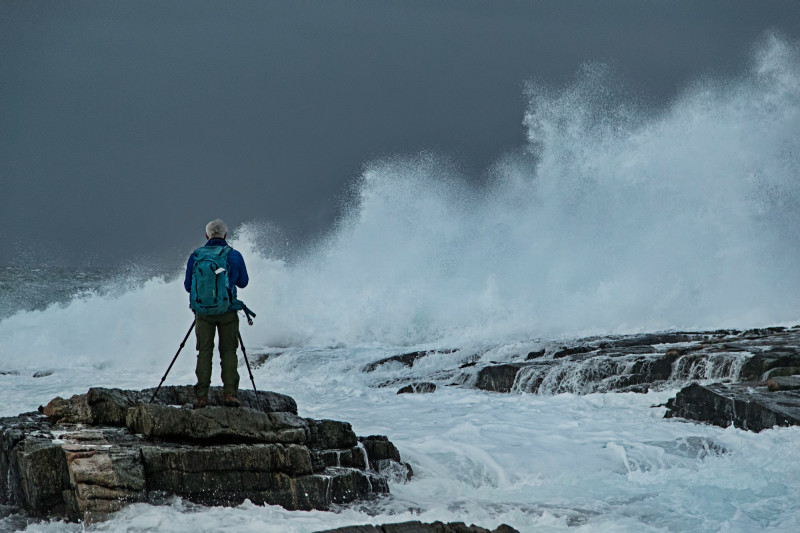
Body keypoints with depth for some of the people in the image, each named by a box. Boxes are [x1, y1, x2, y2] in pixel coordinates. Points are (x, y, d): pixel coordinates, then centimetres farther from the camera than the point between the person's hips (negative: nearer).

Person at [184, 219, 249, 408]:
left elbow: (188, 286, 7)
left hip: (203, 311, 1)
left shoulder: (195, 256, 0)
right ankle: (229, 393, -4)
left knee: (204, 352, 6)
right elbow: (243, 282, 10)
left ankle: (202, 396, 0)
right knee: (228, 351, 6)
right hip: (228, 311, -1)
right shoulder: (235, 256, -1)